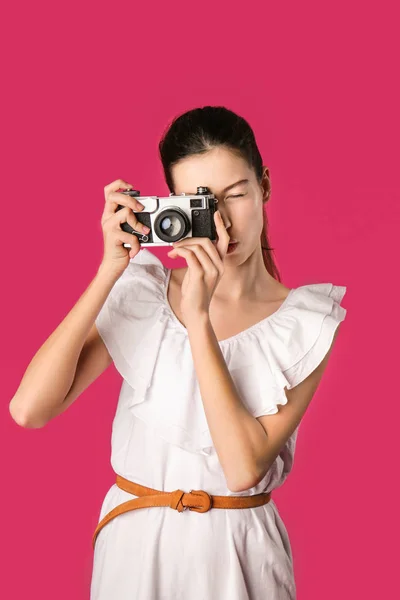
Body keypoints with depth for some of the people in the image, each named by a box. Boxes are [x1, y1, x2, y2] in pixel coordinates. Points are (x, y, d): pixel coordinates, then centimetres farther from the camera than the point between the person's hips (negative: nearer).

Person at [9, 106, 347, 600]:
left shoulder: (307, 324, -10)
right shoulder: (141, 293, -8)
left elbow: (246, 467, -21)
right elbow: (29, 409, -19)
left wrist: (198, 318, -24)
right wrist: (109, 271, -22)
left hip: (239, 551, -1)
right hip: (136, 542, 1)